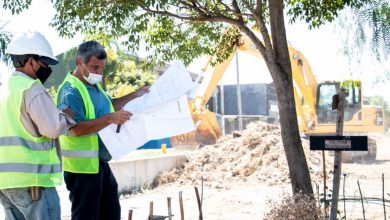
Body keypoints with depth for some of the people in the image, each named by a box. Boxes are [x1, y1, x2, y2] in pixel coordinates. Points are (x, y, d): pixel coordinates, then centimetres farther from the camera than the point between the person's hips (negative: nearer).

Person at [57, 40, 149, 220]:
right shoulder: (70, 91, -19)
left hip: (100, 163, 10)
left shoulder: (94, 85, 11)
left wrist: (134, 95, 21)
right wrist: (110, 119, -33)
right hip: (82, 166, -10)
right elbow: (75, 129, -29)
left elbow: (107, 107, 29)